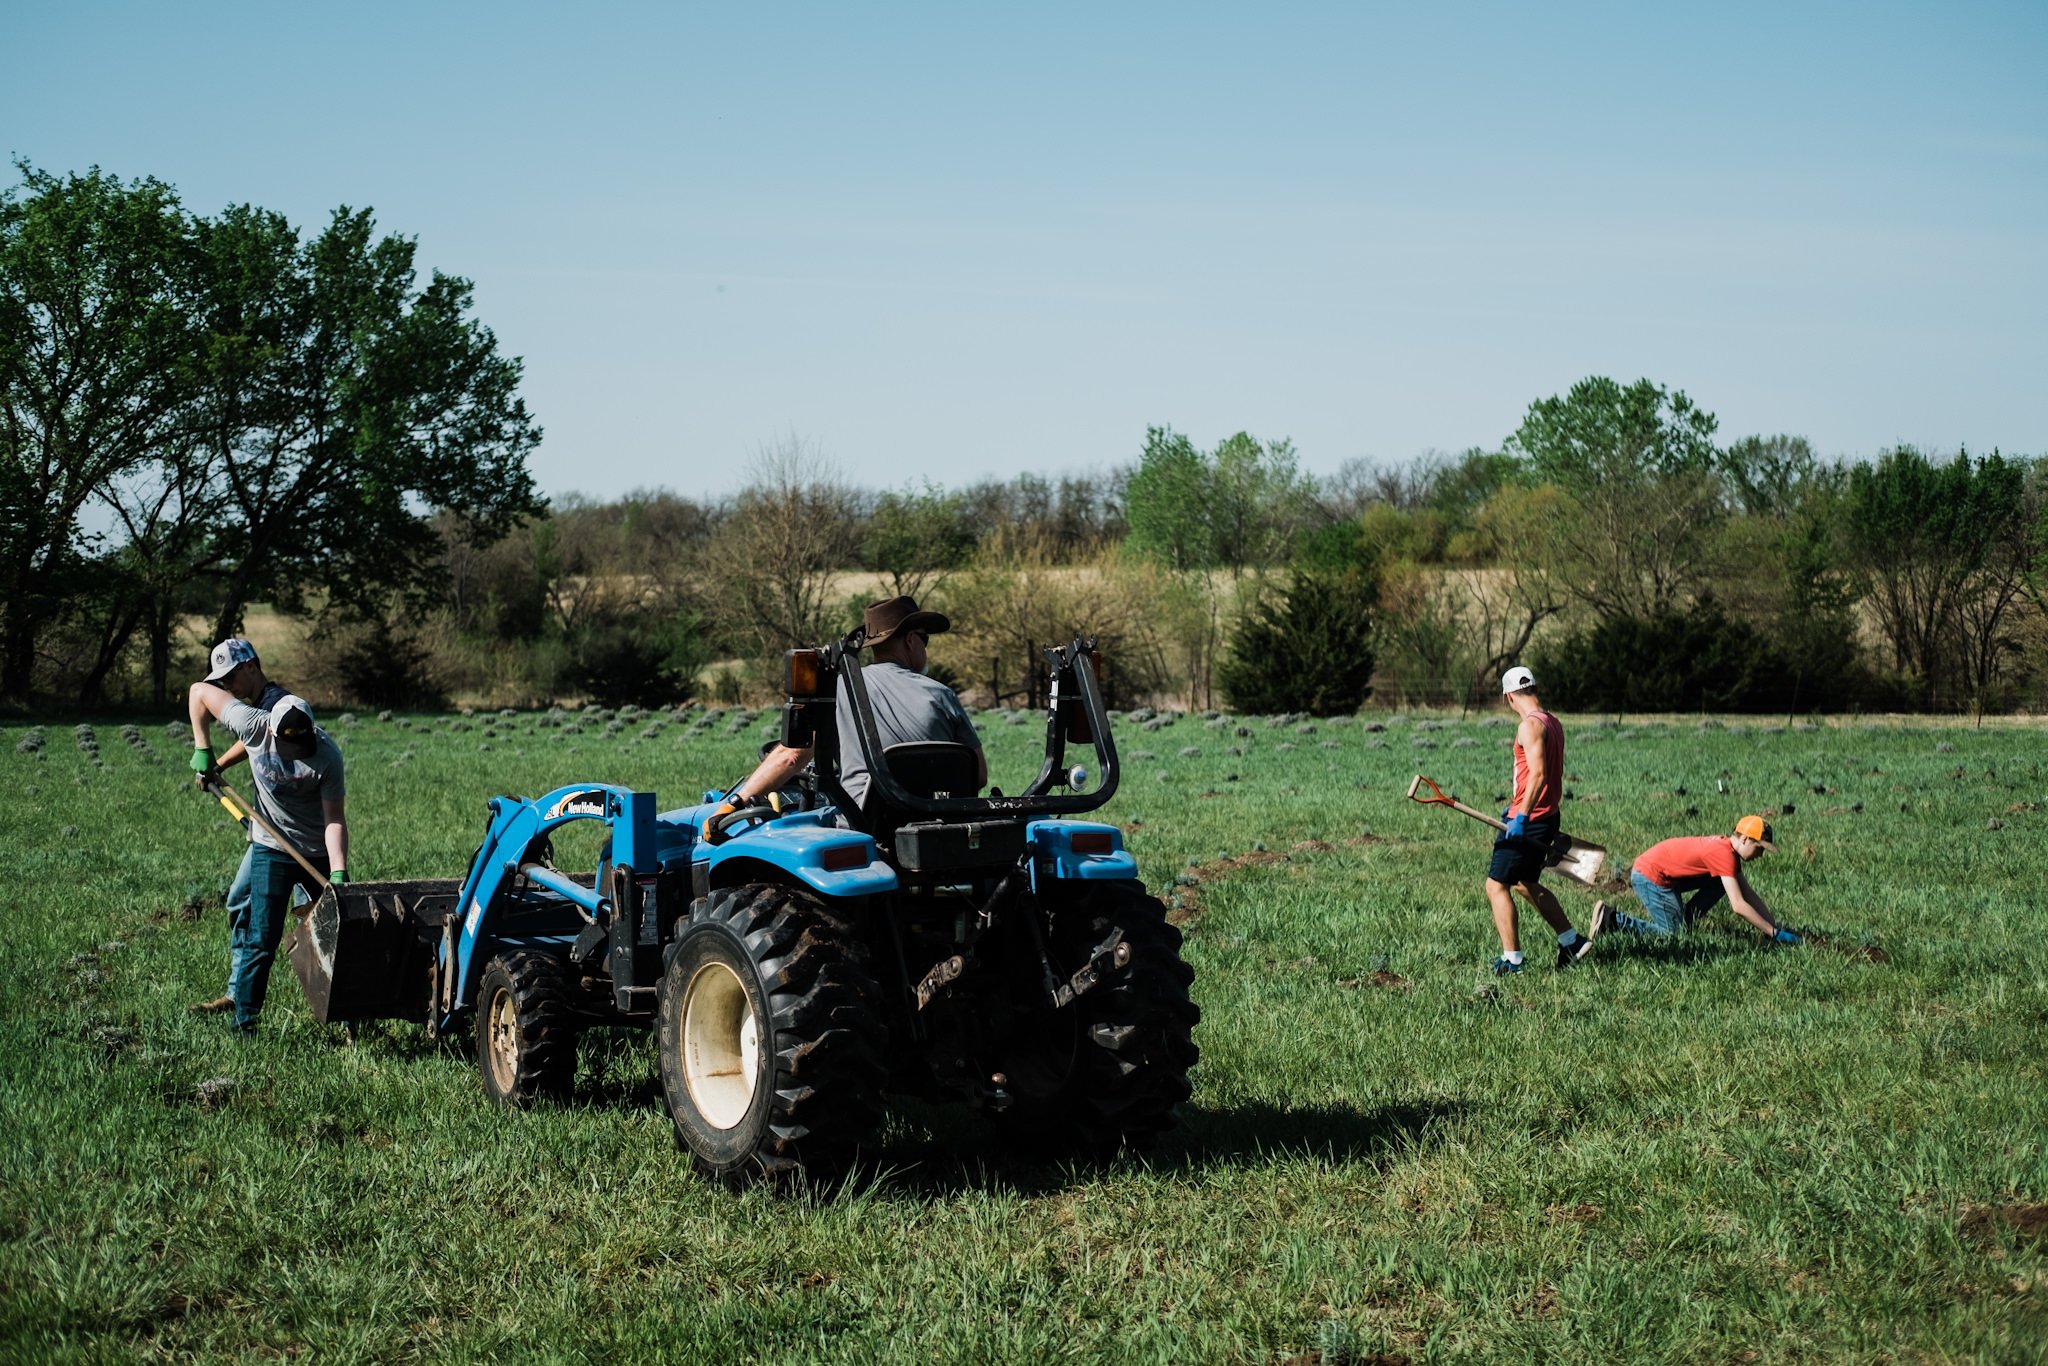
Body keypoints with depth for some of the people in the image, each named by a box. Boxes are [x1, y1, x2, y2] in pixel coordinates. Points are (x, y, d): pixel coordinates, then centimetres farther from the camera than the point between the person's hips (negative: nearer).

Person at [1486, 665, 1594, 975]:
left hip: (1528, 822, -10)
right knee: (1526, 884, 23)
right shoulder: (1553, 722, 13)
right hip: (1547, 817, 10)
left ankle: (1511, 959, -7)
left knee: (1496, 886, -5)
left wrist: (1521, 815, -28)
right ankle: (1572, 940, 26)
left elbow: (1538, 774, -26)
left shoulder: (1530, 725, -16)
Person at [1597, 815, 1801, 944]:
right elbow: (1739, 906, -28)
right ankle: (1612, 919, -7)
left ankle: (1682, 921, 10)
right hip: (1650, 877, -10)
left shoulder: (1727, 847, 6)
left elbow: (1750, 895, 11)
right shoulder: (1725, 854, -23)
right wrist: (1774, 933, -22)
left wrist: (1773, 926, 4)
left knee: (1721, 883, 11)